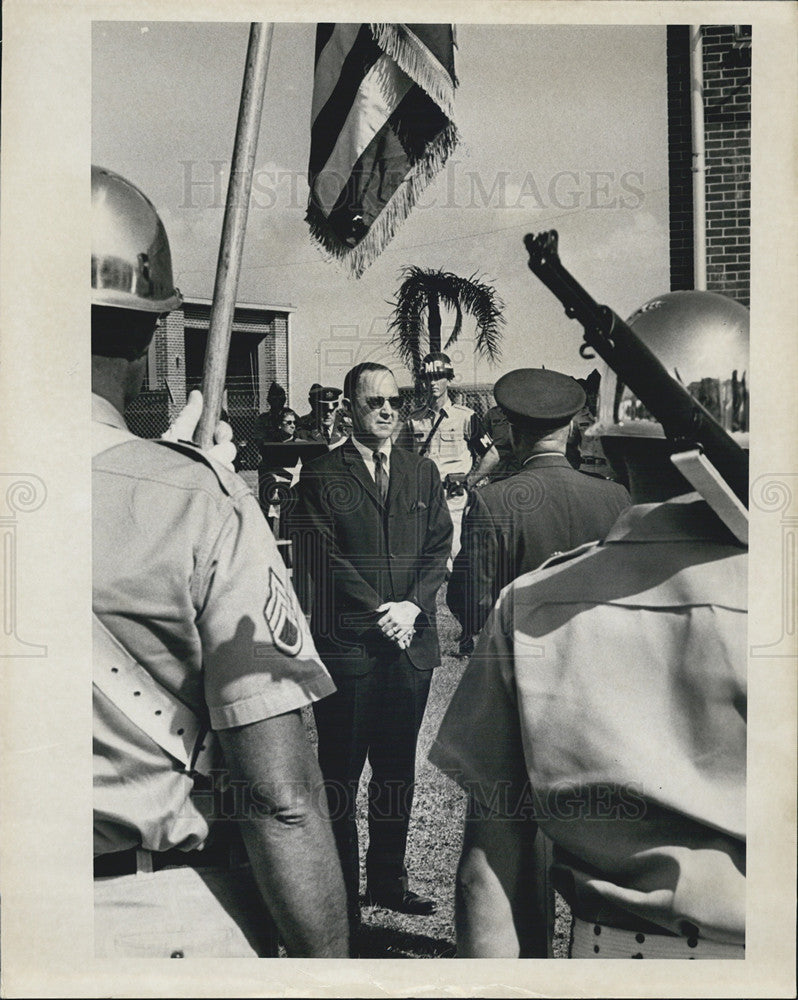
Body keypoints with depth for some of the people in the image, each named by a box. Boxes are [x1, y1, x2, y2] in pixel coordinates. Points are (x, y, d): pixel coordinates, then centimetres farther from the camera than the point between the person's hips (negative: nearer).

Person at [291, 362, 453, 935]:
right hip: (347, 645, -4)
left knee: (397, 772, 15)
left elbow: (439, 549, 7)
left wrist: (412, 606, -9)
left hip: (412, 643, 4)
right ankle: (342, 897, 18)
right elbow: (324, 558, -8)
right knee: (340, 775, 5)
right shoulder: (322, 477, -1)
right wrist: (380, 615, -13)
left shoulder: (423, 474, 12)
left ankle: (389, 881, 29)